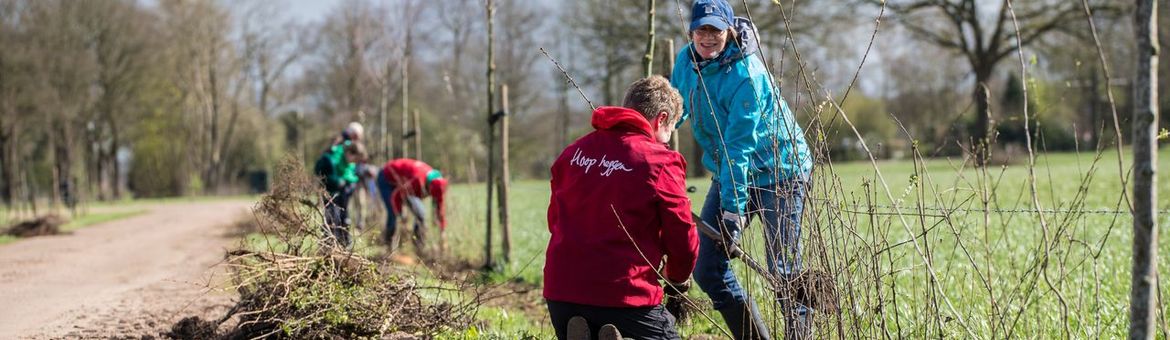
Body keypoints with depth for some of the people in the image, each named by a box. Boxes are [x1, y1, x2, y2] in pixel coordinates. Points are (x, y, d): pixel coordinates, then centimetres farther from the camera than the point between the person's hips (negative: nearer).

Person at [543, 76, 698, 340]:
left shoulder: (574, 151, 9)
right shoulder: (660, 162, -6)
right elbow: (683, 240, -2)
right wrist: (678, 279, 19)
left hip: (560, 291, 5)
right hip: (623, 296, -5)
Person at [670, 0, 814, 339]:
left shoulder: (746, 74, -25)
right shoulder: (686, 60, -4)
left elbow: (738, 147, -29)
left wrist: (732, 208, -30)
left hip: (777, 174, -7)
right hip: (729, 173, 7)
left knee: (784, 272, -8)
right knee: (707, 269, 2)